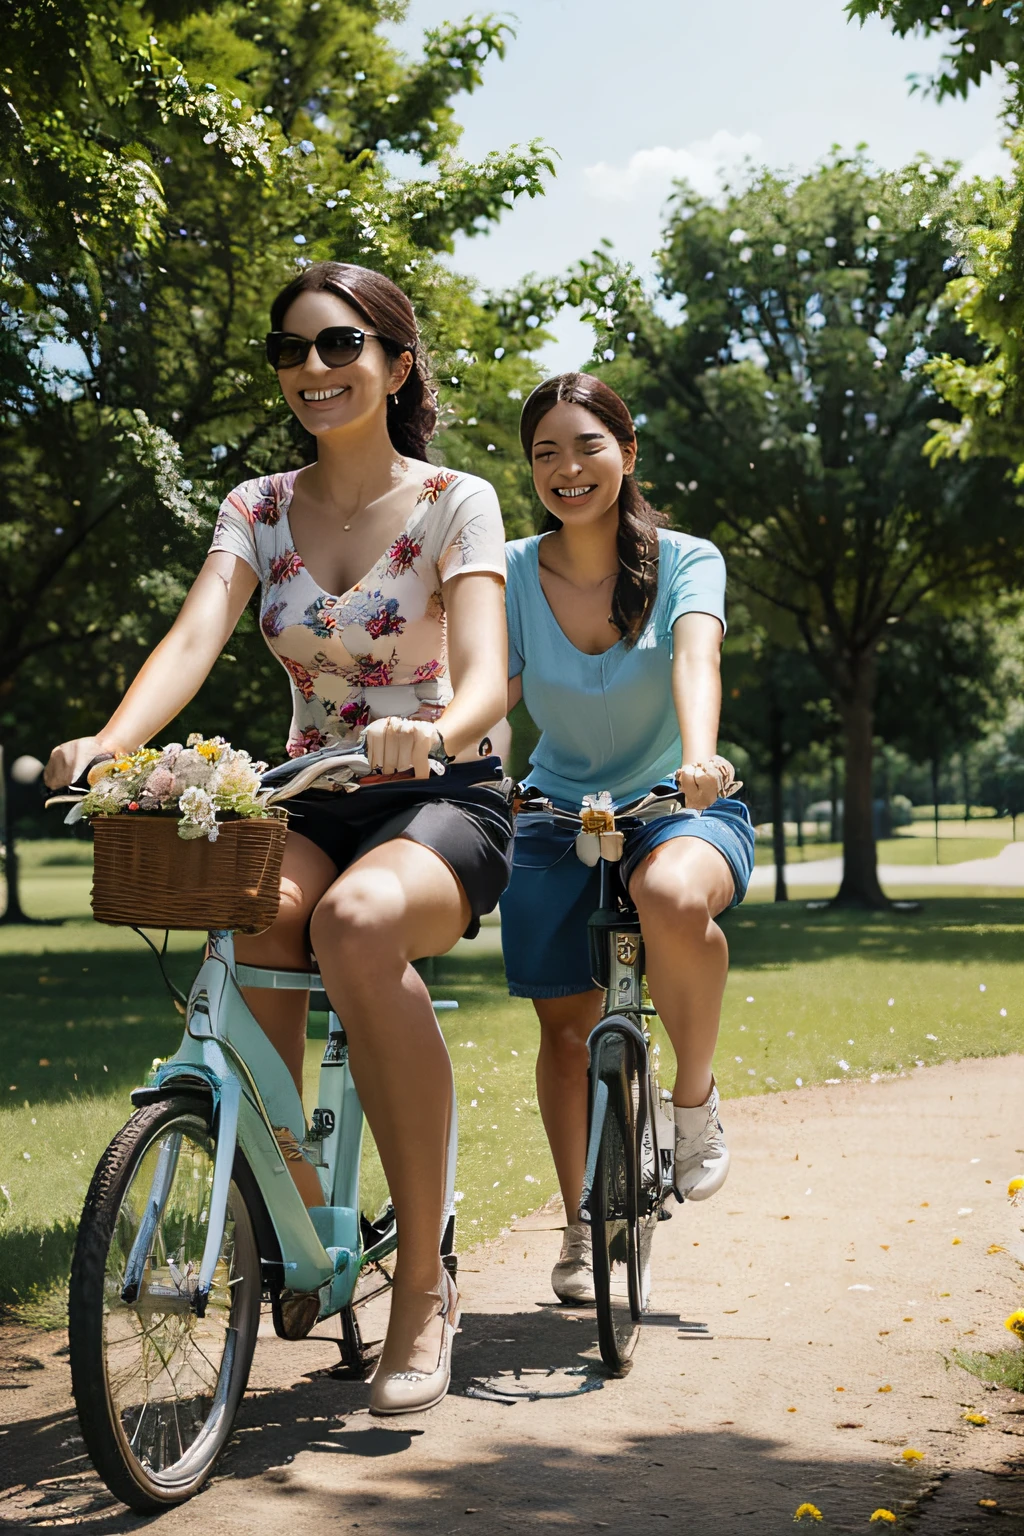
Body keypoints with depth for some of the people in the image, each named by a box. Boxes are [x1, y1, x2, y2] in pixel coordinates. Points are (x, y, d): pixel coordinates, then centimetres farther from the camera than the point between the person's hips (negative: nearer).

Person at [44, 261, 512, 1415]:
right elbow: (194, 638, -11)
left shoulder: (455, 503, -3)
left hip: (442, 802, -3)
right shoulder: (258, 509, 7)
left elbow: (486, 675, -17)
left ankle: (424, 1278, -25)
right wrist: (109, 742, -32)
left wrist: (428, 733, -41)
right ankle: (291, 1203, -14)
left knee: (358, 919, -38)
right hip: (310, 804, 3)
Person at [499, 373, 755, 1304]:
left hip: (679, 808, -2)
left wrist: (698, 754, -51)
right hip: (556, 819, 3)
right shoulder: (514, 574, -6)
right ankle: (582, 1226, 25)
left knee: (670, 897, -37)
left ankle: (697, 1095, -11)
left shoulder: (685, 561, -12)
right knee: (566, 1027, 2)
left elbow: (695, 654, -31)